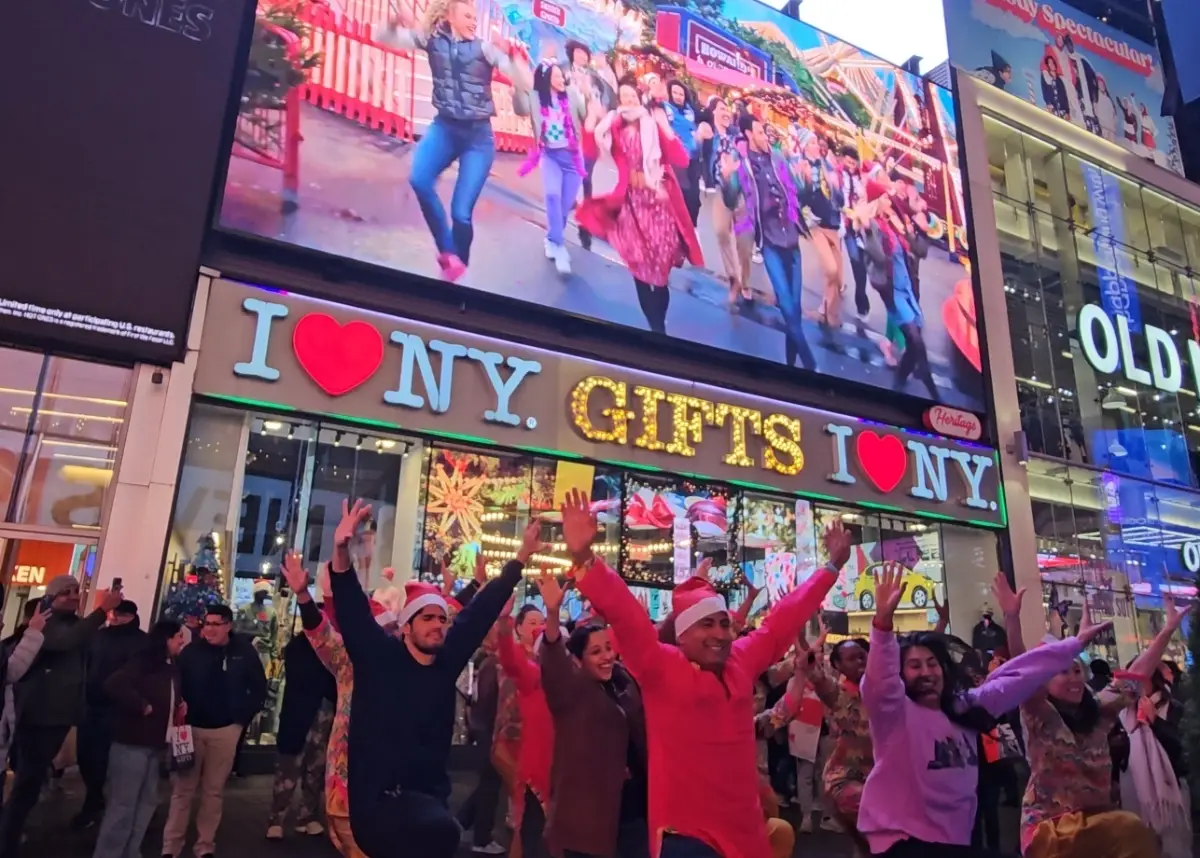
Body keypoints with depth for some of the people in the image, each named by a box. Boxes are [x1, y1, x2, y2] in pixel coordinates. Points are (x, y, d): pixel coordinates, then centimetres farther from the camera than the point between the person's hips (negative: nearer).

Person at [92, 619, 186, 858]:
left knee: (146, 802, 14)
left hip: (155, 744, 9)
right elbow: (114, 685, -28)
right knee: (122, 804, -3)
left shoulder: (172, 668, 13)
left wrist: (181, 705, 5)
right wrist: (142, 706, -22)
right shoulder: (142, 662, -13)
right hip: (132, 742, -9)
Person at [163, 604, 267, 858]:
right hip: (192, 727, 0)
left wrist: (243, 717, -1)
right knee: (183, 788, 6)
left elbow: (259, 688, 3)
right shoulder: (192, 650, -6)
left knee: (214, 790, 10)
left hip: (226, 730, 0)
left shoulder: (245, 652, -5)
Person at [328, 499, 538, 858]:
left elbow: (482, 610, 7)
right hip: (378, 796, -6)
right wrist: (341, 552, -35)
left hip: (428, 794, 6)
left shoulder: (447, 661, 4)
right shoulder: (379, 657, -6)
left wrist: (521, 557, 9)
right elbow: (353, 611, -19)